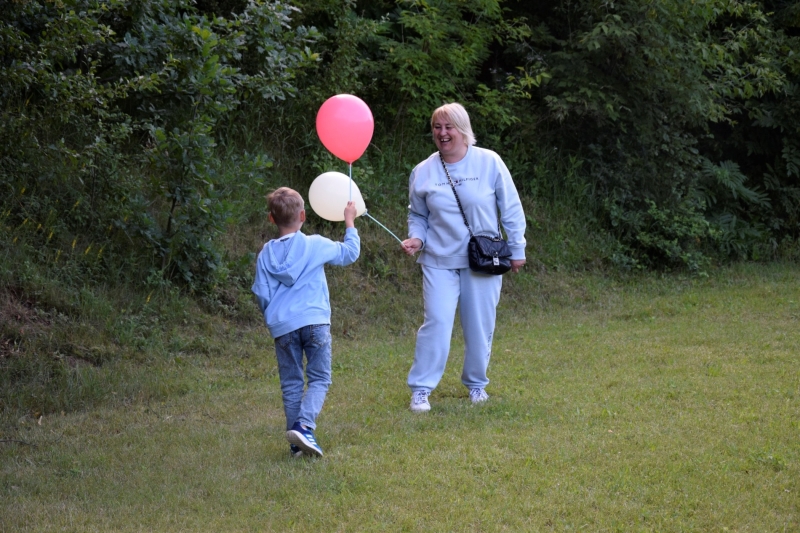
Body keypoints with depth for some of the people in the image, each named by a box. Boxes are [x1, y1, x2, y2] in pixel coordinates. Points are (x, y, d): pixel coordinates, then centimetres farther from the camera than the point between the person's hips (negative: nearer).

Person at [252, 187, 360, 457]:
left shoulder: (266, 254, 6)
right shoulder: (316, 245, 0)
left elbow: (262, 295, 8)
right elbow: (349, 253, 15)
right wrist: (350, 223, 28)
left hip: (282, 326, 2)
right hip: (314, 321, -2)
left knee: (291, 384, 8)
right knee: (319, 379, 2)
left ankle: (296, 443, 6)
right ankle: (304, 425, -21)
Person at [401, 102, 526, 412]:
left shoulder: (489, 163, -5)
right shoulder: (424, 172, 0)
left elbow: (511, 210, 1)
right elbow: (418, 215, 13)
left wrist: (517, 249, 2)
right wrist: (416, 238, -7)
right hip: (439, 261, 0)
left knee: (480, 325, 7)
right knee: (436, 322, -9)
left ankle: (476, 383, 25)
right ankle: (421, 389, -3)